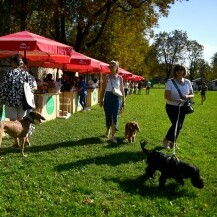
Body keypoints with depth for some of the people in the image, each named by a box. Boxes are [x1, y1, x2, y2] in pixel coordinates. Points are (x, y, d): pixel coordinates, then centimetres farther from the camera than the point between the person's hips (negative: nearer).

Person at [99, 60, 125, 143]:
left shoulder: (120, 78, 3)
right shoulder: (106, 77, 3)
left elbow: (122, 90, 6)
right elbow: (103, 90, 5)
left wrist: (123, 101, 4)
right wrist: (101, 100, 2)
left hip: (116, 98, 0)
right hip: (108, 97, 1)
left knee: (115, 117, -5)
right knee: (108, 116, 10)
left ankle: (113, 136, 0)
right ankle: (107, 130, 37)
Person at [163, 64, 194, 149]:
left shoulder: (187, 82, 3)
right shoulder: (170, 82, -12)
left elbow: (192, 95, 6)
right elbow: (167, 96, -19)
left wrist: (187, 96, -18)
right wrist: (177, 100, -35)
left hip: (182, 107, 5)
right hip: (172, 107, -5)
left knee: (179, 126, 8)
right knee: (176, 124, -14)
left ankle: (172, 142, 28)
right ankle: (166, 140, 8)